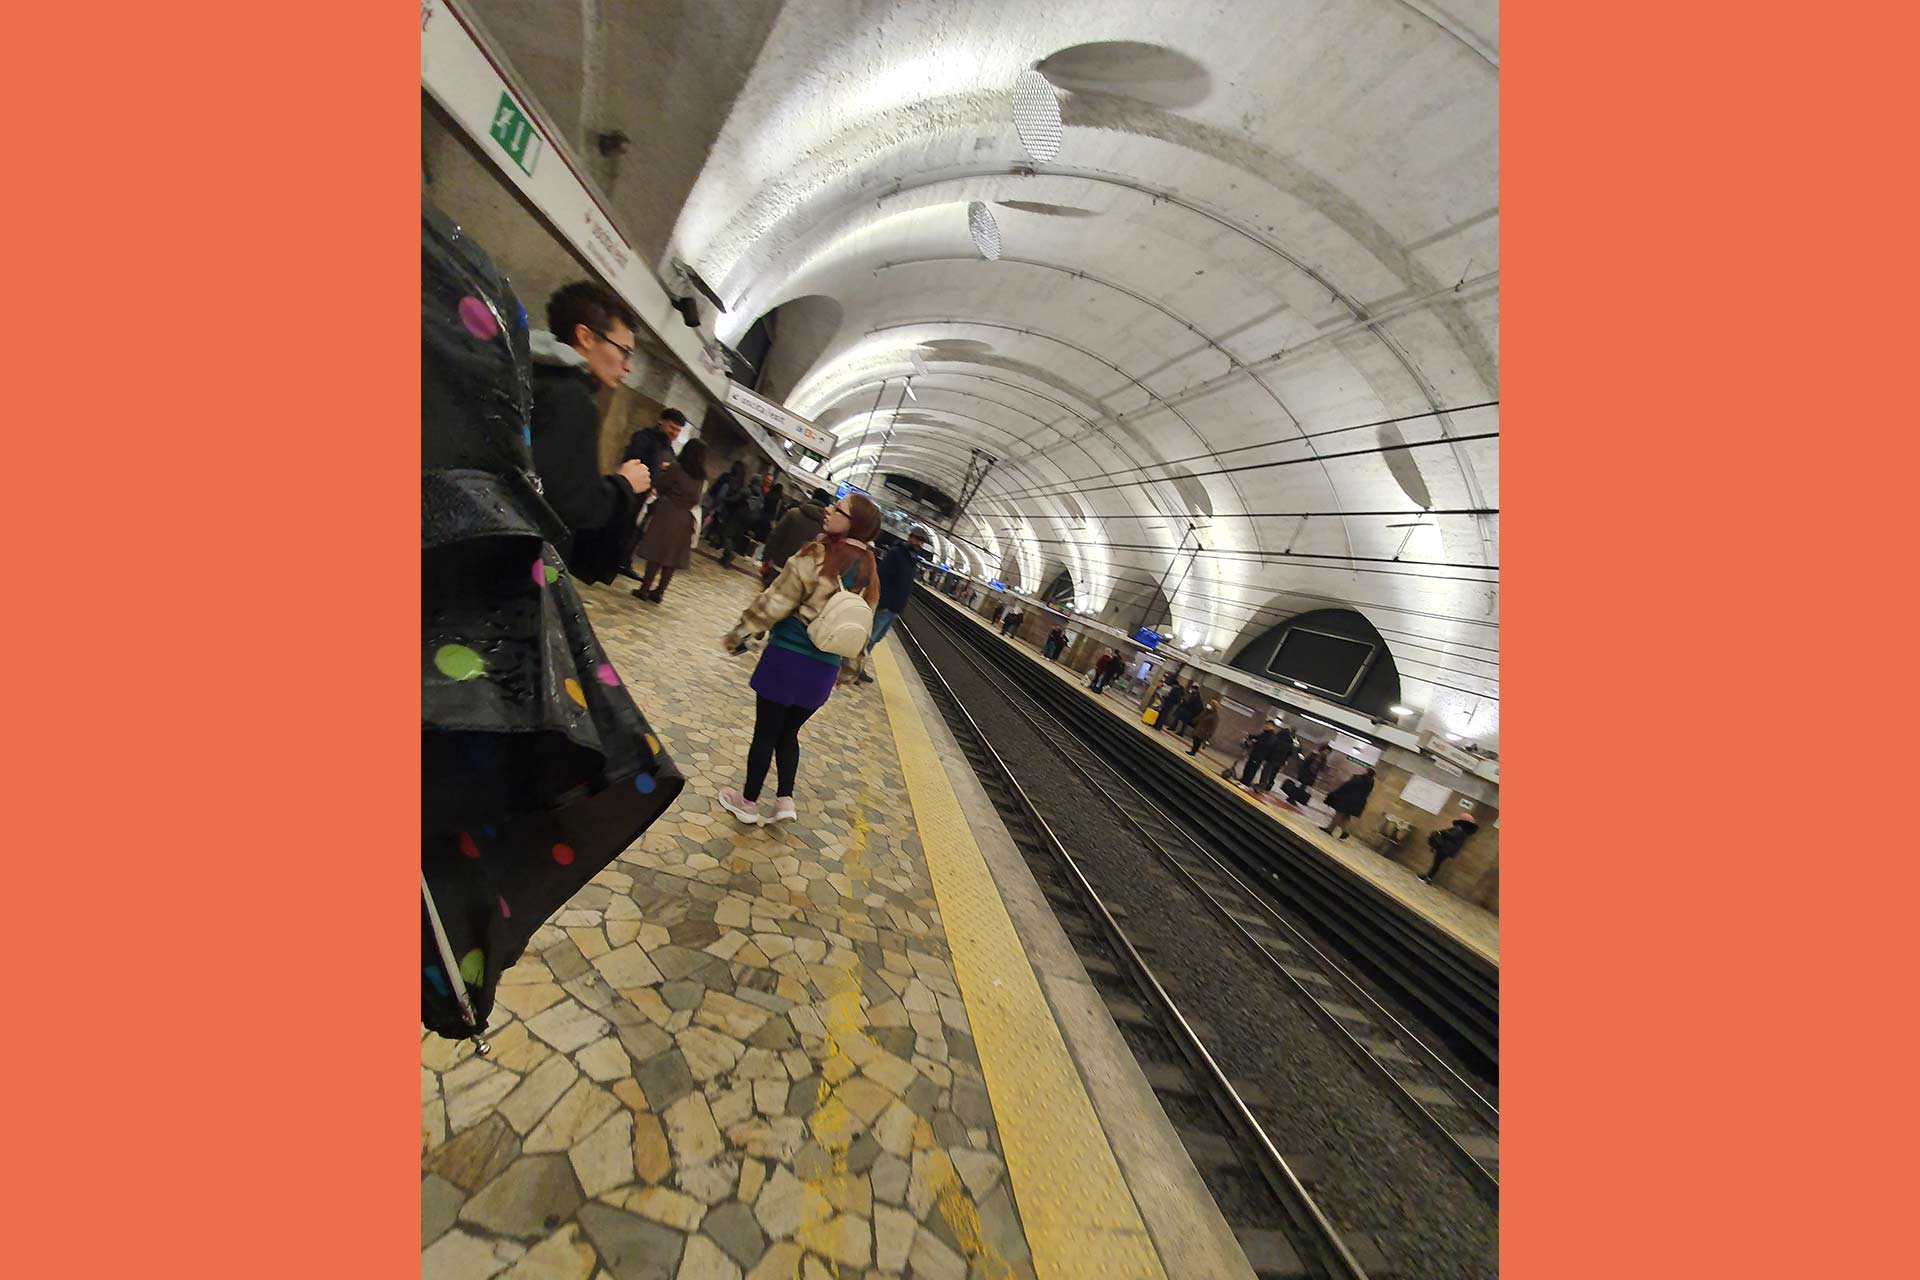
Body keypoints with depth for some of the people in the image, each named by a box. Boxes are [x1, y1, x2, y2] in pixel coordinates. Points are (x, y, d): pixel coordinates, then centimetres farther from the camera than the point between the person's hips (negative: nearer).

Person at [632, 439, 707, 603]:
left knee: (657, 552, 0)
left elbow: (660, 486, 0)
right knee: (672, 556, 7)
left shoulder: (676, 466, -6)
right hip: (685, 518, 4)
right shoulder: (701, 477, 6)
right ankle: (659, 591, 12)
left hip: (667, 512, -4)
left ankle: (645, 589, 2)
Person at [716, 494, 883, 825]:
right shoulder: (870, 571, 6)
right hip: (825, 667, 6)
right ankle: (785, 800, 24)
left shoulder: (819, 555, -14)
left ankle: (748, 802, 28)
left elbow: (776, 602, -11)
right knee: (788, 733, 23)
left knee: (765, 732, 12)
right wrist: (848, 669, 22)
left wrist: (738, 633, 1)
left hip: (789, 655, -5)